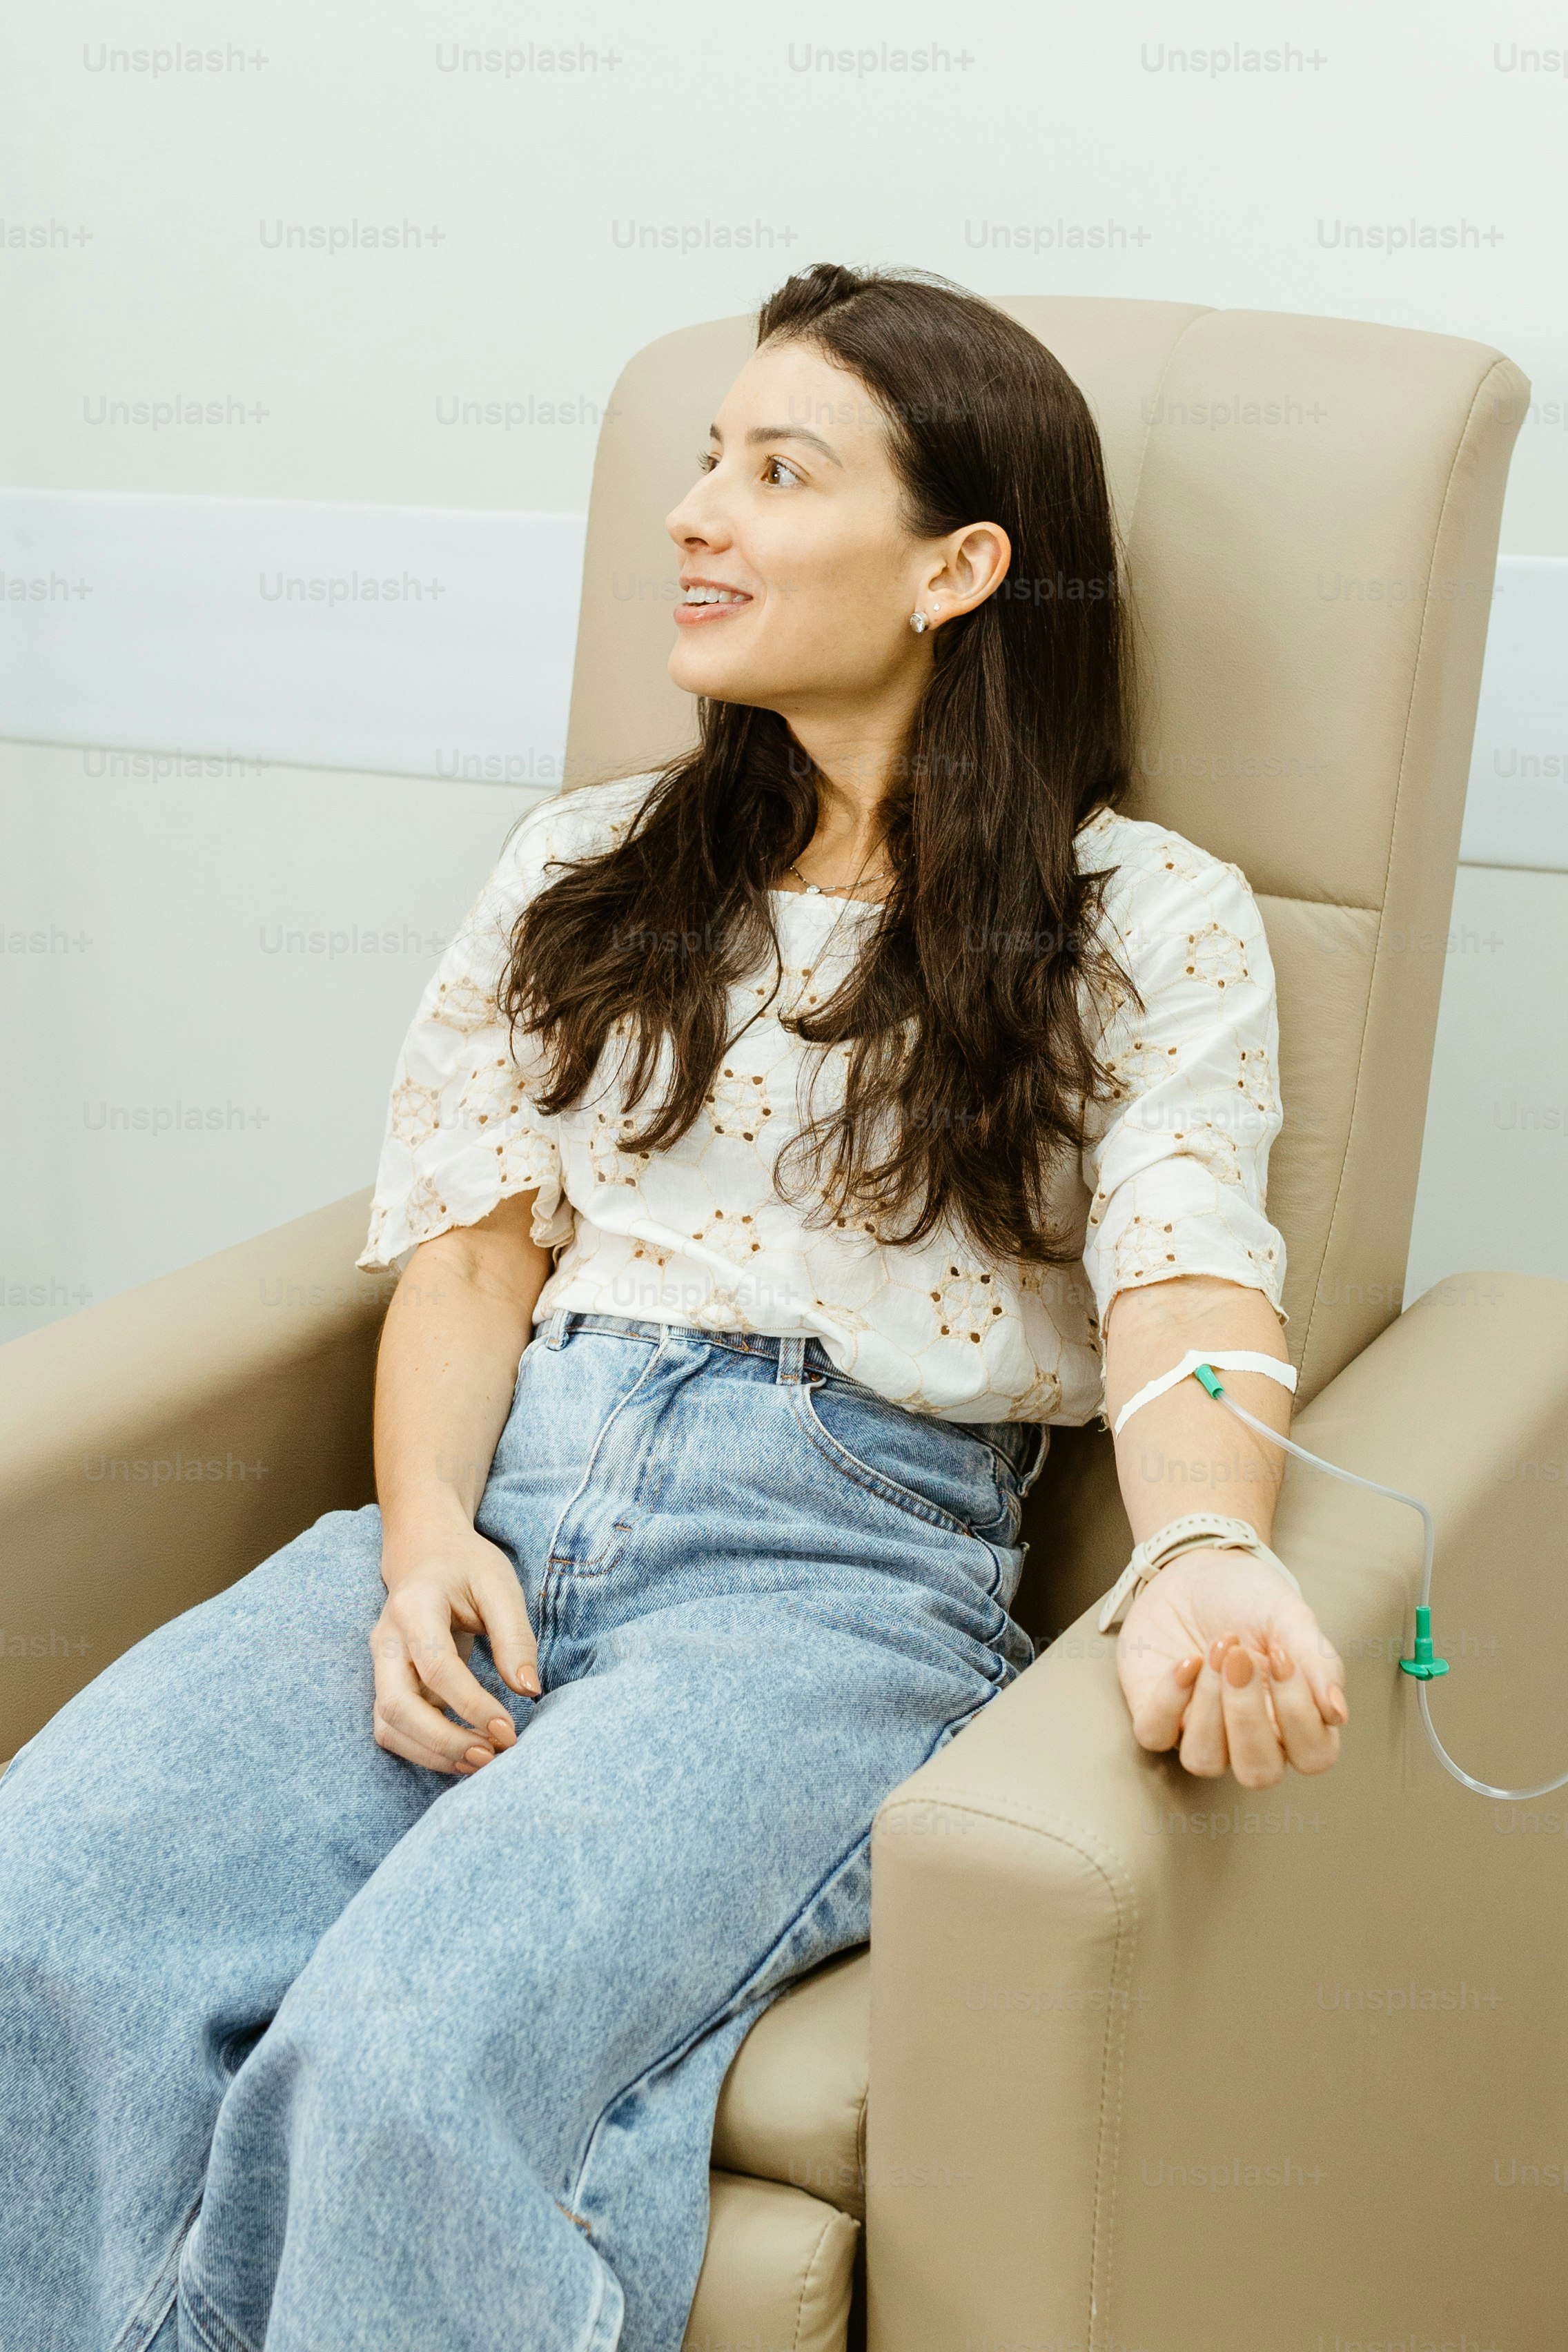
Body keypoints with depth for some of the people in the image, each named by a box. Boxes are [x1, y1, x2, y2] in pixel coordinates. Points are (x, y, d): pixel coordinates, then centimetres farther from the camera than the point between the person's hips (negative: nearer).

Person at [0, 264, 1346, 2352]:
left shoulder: (1148, 924, 9)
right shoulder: (582, 869, 22)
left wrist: (1207, 1559, -29)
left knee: (409, 2052, -33)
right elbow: (475, 1240, 14)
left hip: (841, 1566, -4)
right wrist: (425, 1534, -8)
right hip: (495, 1506, 4)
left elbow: (1186, 1281, -5)